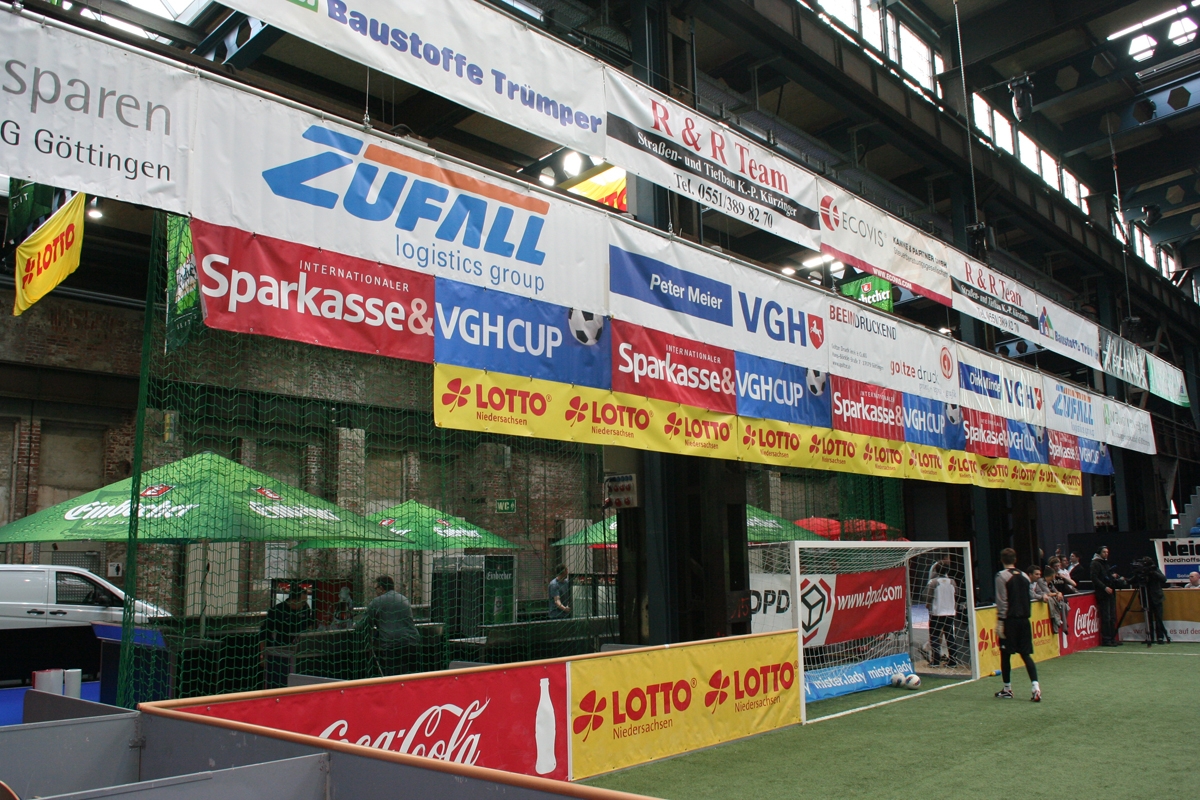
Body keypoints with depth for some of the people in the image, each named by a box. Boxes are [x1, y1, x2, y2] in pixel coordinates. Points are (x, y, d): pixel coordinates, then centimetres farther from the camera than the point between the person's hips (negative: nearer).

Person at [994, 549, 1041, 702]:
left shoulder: (1002, 576, -8)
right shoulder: (1024, 576, 9)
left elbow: (1002, 602, -12)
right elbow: (1028, 598, 14)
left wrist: (1000, 622, -10)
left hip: (1009, 620, -5)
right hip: (1024, 620, 5)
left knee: (1005, 655, 7)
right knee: (1026, 654, 6)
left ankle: (1007, 689, 16)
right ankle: (1036, 688, -8)